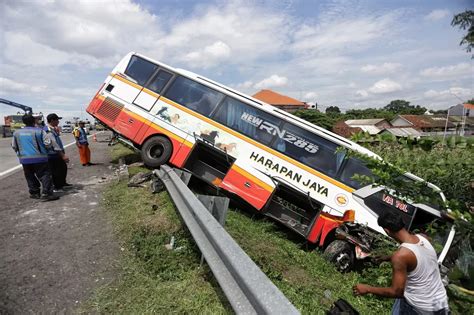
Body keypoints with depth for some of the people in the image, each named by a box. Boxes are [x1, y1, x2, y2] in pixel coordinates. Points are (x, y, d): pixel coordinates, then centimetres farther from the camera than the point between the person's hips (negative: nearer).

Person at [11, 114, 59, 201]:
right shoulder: (39, 131, -8)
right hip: (39, 158, -5)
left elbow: (14, 146, 15)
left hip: (24, 159, 5)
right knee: (45, 175, -2)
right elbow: (47, 143, -11)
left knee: (30, 177, 16)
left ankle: (34, 193, 23)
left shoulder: (17, 132, 8)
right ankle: (46, 194, -9)